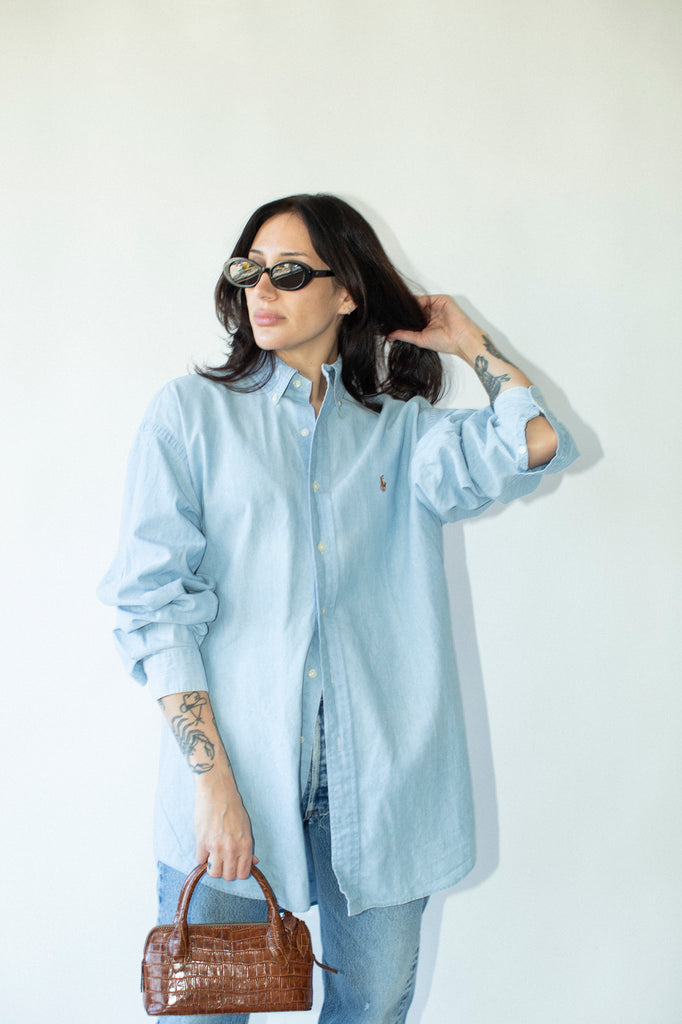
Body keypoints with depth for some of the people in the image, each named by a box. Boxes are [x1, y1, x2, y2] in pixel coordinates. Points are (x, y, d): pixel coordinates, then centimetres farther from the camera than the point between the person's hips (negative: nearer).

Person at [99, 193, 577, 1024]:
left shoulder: (403, 428, 9)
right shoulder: (193, 413, 2)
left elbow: (536, 443, -9)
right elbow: (154, 604, -5)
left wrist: (468, 340, 7)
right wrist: (211, 780, -14)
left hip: (379, 781, 2)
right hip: (235, 769, -2)